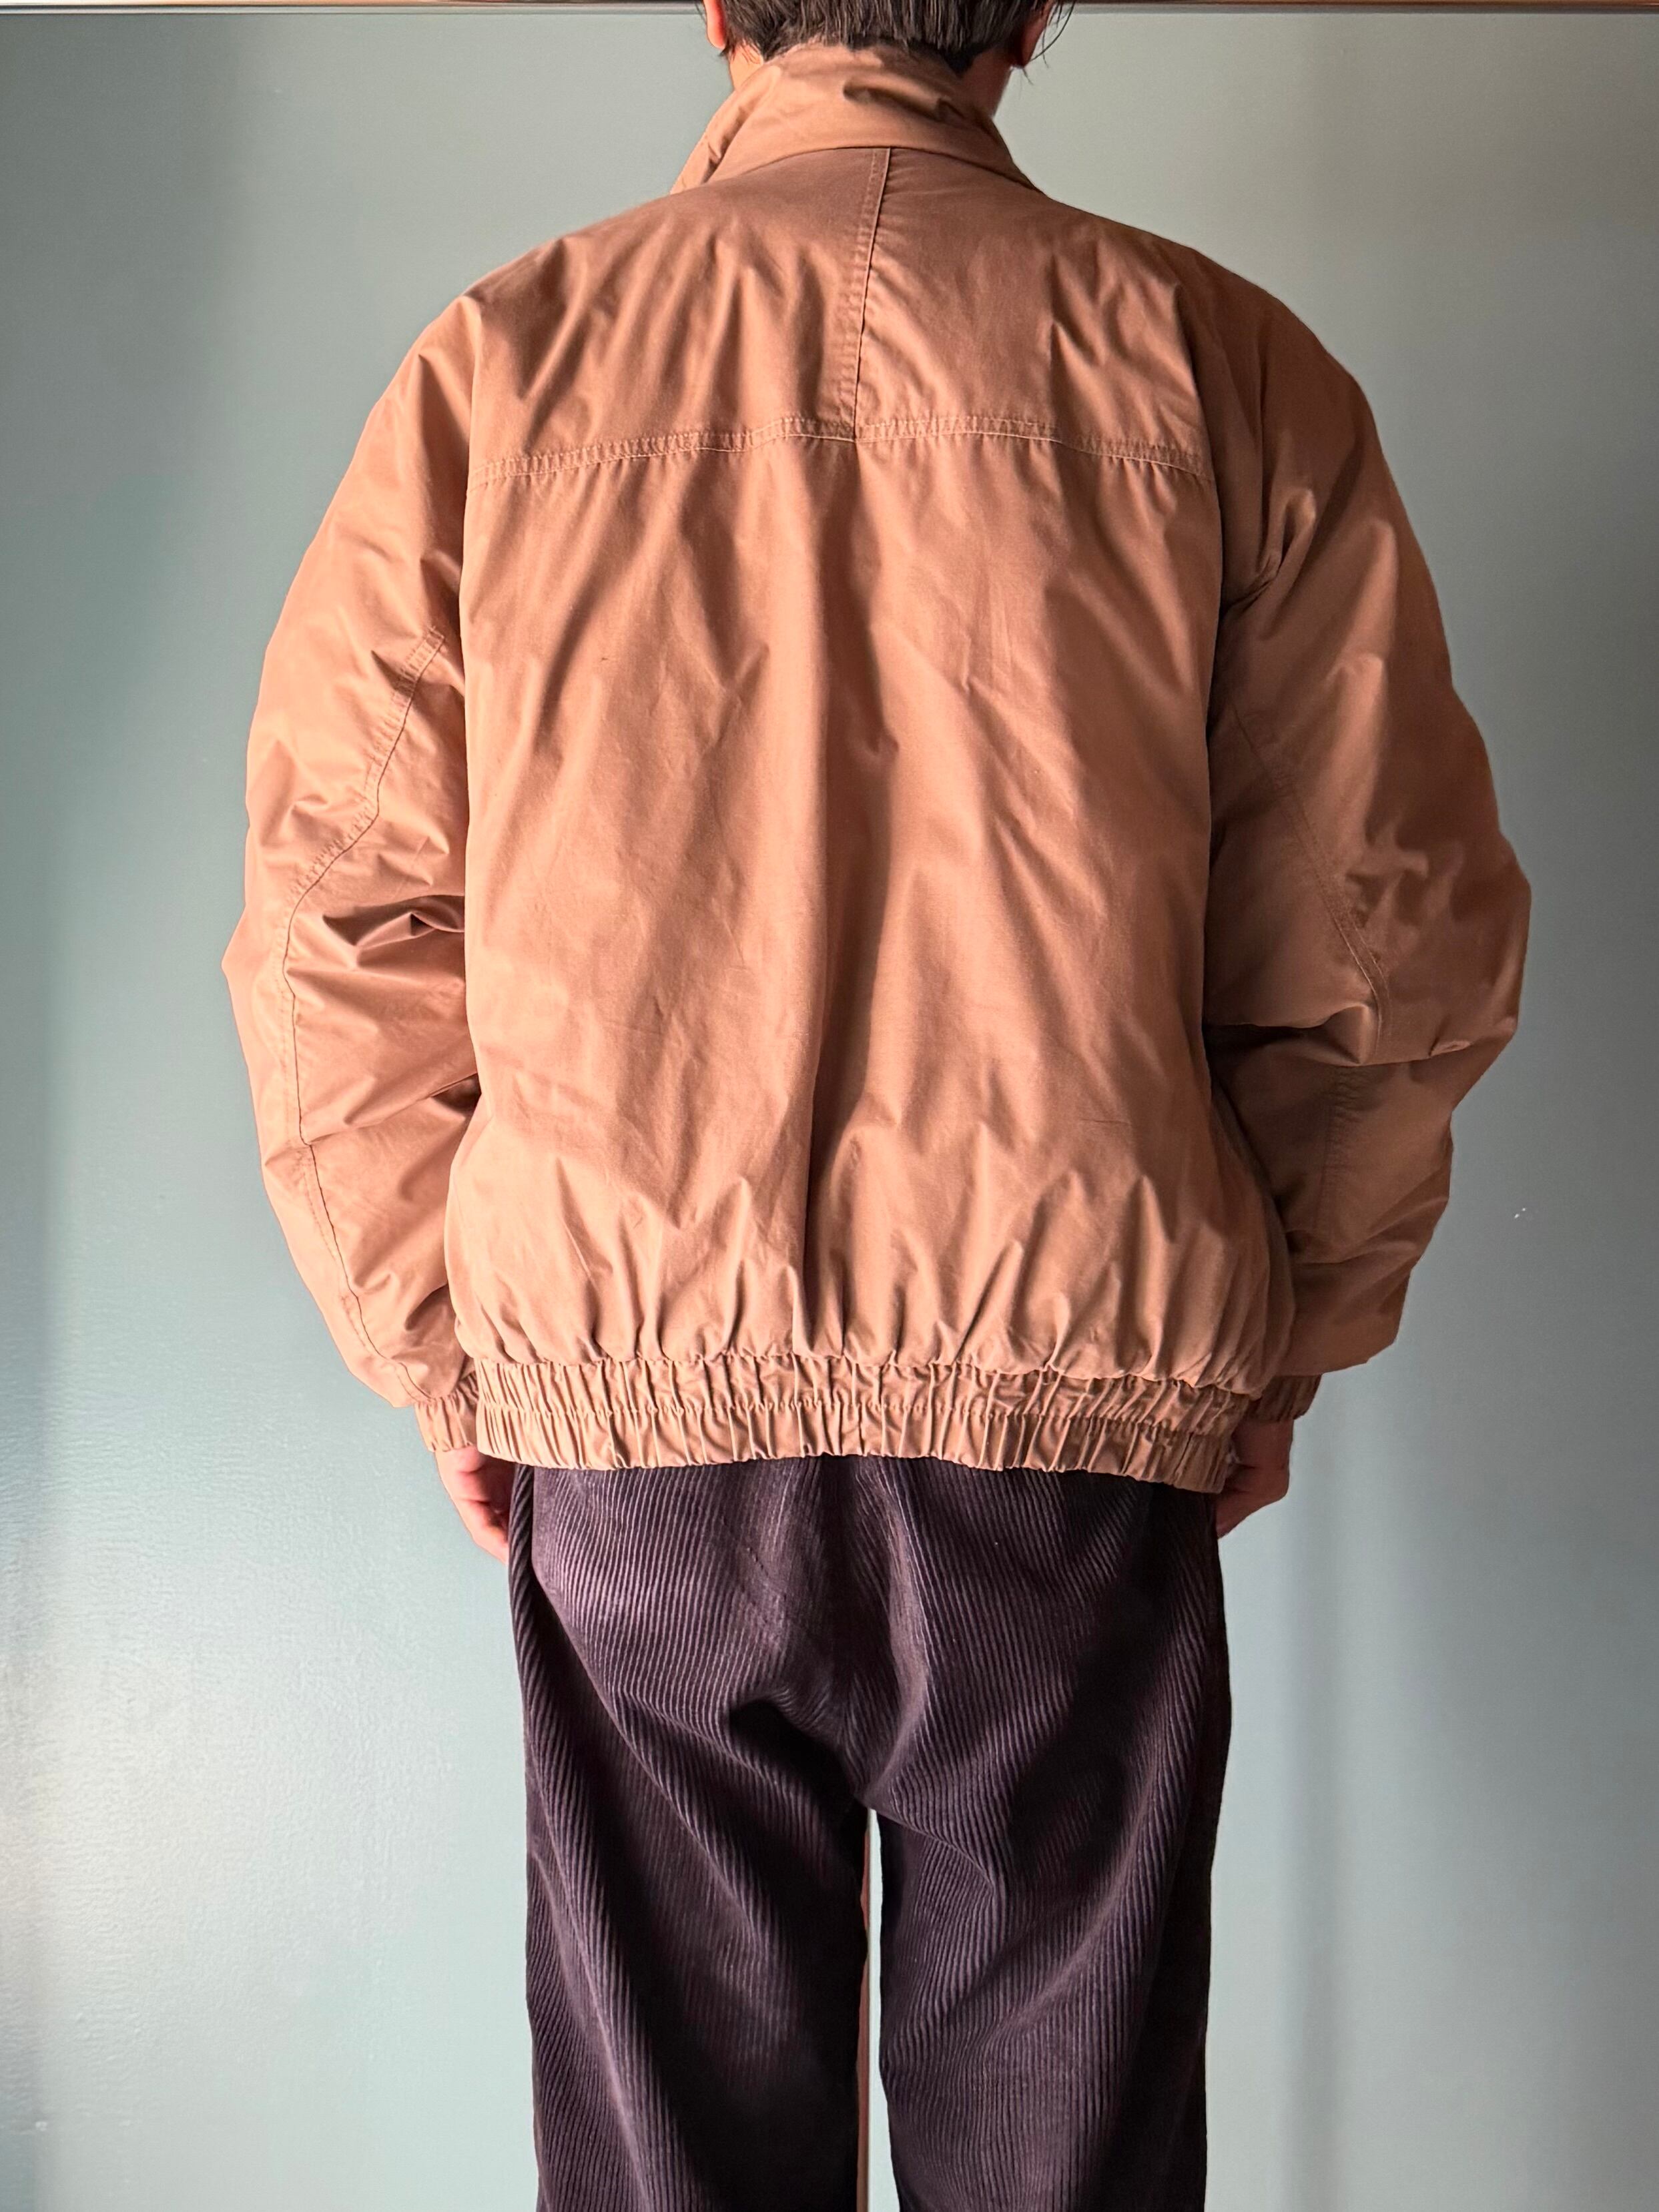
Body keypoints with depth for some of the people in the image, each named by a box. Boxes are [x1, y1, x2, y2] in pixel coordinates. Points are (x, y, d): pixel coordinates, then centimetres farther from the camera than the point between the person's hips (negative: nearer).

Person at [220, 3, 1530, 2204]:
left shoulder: (504, 358, 4)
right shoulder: (1224, 366, 3)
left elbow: (332, 927, 3)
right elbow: (1395, 944, 2)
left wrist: (445, 1359, 11)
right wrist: (1273, 1352, 13)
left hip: (627, 1397, 1)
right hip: (1083, 1415, 0)